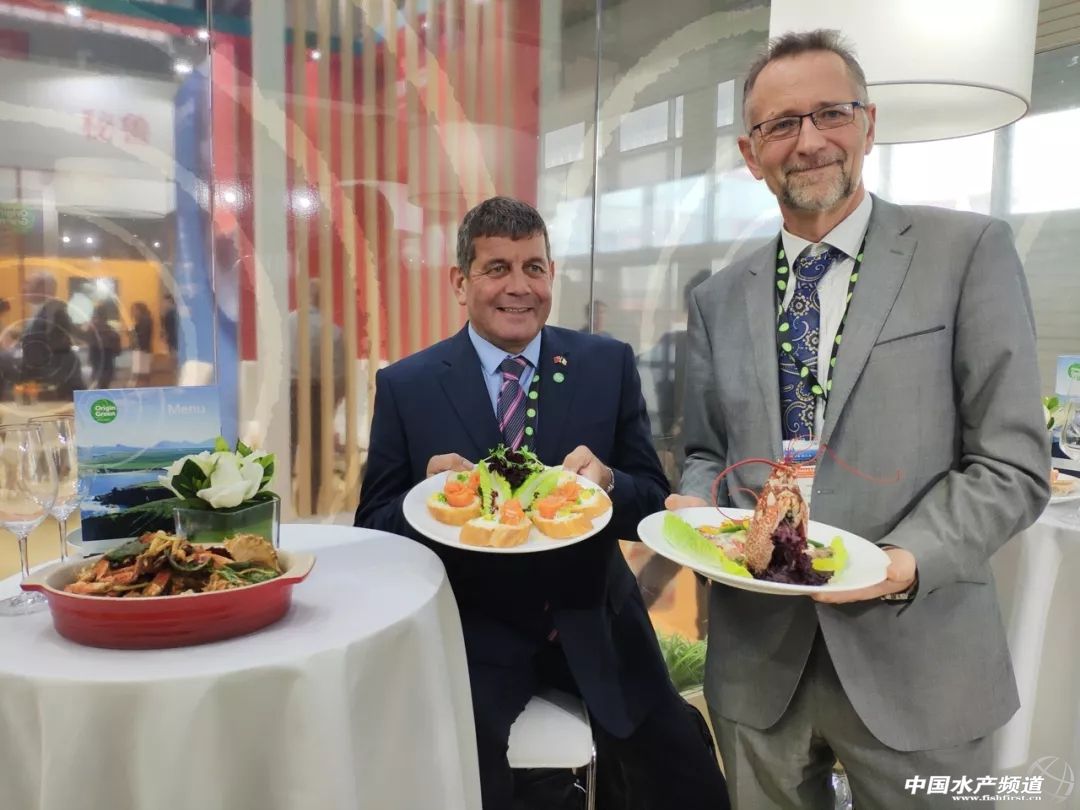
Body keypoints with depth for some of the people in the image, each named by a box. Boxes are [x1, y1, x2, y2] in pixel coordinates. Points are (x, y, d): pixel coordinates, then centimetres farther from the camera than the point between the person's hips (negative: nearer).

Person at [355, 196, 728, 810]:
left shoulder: (609, 365, -1)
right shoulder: (406, 387, -3)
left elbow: (654, 504, 1)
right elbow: (374, 528, 0)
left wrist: (608, 482, -22)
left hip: (593, 624, 2)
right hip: (474, 632, -1)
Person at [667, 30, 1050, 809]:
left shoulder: (970, 251, -5)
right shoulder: (719, 298, 6)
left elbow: (1012, 462, -7)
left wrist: (909, 560, -21)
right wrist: (695, 508, -9)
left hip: (910, 658, -3)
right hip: (757, 659, 3)